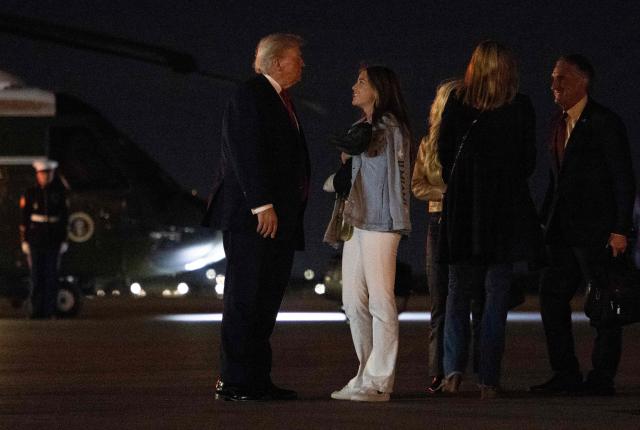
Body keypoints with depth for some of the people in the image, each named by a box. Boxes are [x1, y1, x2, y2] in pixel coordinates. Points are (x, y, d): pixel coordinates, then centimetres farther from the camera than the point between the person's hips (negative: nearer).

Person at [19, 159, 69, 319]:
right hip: (35, 240, -1)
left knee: (51, 276, -1)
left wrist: (63, 241, 3)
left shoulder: (59, 194, 6)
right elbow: (24, 220, 3)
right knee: (36, 276, -1)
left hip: (53, 241, 1)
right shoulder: (30, 194, 3)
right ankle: (36, 310, 2)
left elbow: (64, 219, 8)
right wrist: (24, 241, -3)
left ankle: (48, 310, 2)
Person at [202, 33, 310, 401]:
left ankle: (257, 380, 12)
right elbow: (247, 153, -17)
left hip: (278, 218, 10)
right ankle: (236, 382, -8)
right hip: (254, 216, -10)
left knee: (265, 301, 9)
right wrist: (261, 204, -23)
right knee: (246, 299, -8)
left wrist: (290, 210, 14)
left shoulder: (281, 101, 21)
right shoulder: (250, 96, -8)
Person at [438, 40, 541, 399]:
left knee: (459, 290, 11)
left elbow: (445, 155, 3)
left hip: (463, 207, 1)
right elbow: (528, 160, 3)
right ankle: (489, 378, -1)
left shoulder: (457, 104, -1)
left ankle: (454, 369, -3)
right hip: (507, 207, -1)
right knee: (497, 292, 3)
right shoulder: (521, 107, -2)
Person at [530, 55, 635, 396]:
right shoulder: (558, 122, 14)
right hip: (562, 232, 8)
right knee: (551, 298, 7)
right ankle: (566, 374, 14)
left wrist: (620, 230, -16)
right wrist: (546, 220, 11)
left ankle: (602, 378, 3)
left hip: (596, 229, -8)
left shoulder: (605, 123, -8)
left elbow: (623, 179, -10)